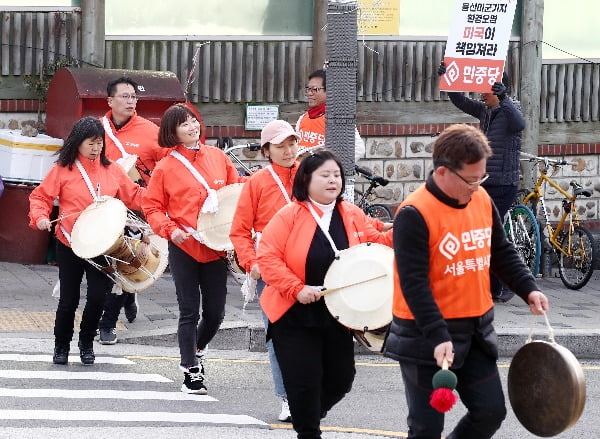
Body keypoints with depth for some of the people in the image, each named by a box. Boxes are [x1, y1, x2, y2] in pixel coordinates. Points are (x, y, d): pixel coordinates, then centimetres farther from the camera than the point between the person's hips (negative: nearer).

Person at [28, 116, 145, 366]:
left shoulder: (112, 170, 5)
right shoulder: (62, 170, -3)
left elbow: (134, 197, 7)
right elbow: (40, 197, 0)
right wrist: (40, 217, -19)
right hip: (70, 245, -2)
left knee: (98, 296, -7)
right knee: (68, 300, 4)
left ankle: (87, 342, 17)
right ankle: (61, 346, 24)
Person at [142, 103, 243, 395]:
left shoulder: (217, 157, 6)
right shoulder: (166, 168, -3)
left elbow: (237, 188, 16)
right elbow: (152, 207, 0)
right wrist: (170, 229, -16)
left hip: (215, 247, 3)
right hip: (184, 248, -3)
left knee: (215, 311, 6)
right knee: (189, 312, 1)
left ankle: (196, 351, 35)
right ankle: (191, 373, 10)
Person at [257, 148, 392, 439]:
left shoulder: (353, 216, 4)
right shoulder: (290, 216, -11)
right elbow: (268, 257, -14)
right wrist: (296, 289, -22)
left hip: (337, 316, 5)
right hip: (295, 317, -5)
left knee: (341, 380, 12)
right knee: (305, 382, -3)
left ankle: (308, 415, 38)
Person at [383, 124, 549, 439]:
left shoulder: (482, 200, 3)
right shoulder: (414, 214, -20)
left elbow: (501, 253, 17)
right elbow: (414, 284, -24)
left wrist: (527, 289, 3)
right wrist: (437, 337, -30)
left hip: (476, 330, 7)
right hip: (427, 337, -7)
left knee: (490, 412, 8)